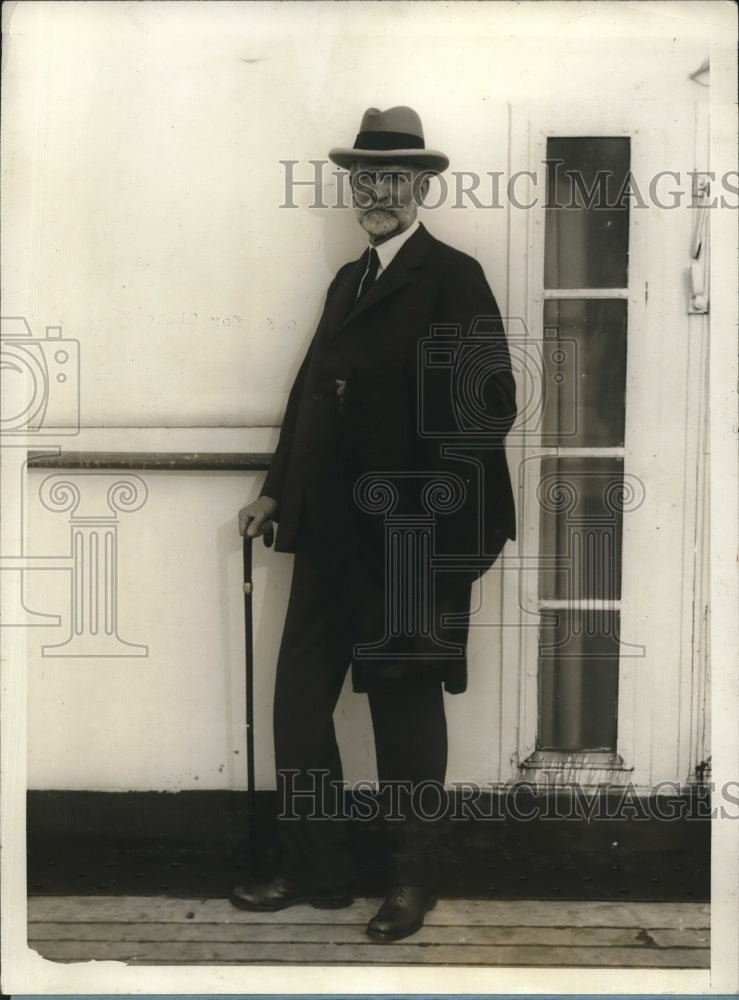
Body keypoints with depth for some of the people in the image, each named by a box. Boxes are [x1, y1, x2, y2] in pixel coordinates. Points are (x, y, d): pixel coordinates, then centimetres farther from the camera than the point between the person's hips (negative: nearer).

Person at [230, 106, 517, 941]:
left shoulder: (453, 278, -6)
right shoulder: (346, 282, 17)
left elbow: (488, 403, -14)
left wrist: (440, 519, -19)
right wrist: (278, 493, 13)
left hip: (414, 539, -7)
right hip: (331, 533, 7)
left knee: (405, 709, 6)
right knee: (298, 700, 8)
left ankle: (412, 881, 25)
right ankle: (315, 870, 25)